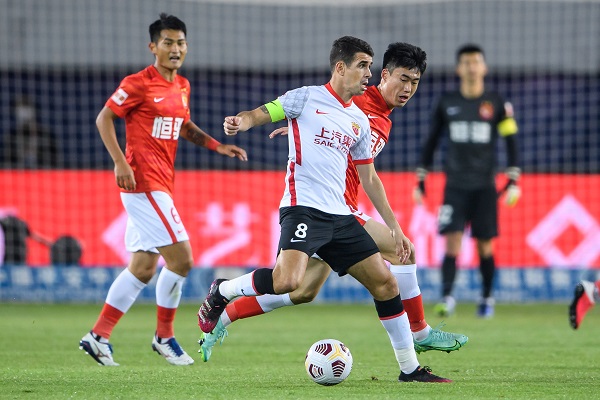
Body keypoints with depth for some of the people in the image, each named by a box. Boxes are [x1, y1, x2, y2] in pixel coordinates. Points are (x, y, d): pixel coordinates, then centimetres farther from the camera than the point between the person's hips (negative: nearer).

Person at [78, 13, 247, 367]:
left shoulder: (182, 86, 13)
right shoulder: (138, 84, -10)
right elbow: (104, 118, -8)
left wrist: (217, 146, 14)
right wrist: (120, 162, -17)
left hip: (162, 185, 9)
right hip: (143, 182, -9)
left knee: (144, 267, 10)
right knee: (181, 259, -11)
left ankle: (99, 335, 15)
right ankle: (164, 337, 3)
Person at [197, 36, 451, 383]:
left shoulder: (359, 120, 18)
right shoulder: (307, 98, 0)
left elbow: (369, 178, 23)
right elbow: (262, 113, -3)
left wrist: (394, 227, 21)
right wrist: (241, 121, -29)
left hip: (339, 216, 7)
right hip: (303, 208, -7)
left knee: (385, 281, 4)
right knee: (287, 281, -29)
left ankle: (409, 367, 13)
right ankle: (222, 292, -2)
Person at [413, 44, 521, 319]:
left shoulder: (497, 104, 3)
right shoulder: (447, 104, 6)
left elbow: (511, 142, 5)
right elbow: (431, 142, 13)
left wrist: (513, 182, -2)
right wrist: (421, 180, 10)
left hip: (484, 187, 0)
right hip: (455, 186, 0)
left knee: (484, 245, 3)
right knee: (452, 241, -12)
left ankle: (487, 299, 17)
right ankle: (447, 298, -15)